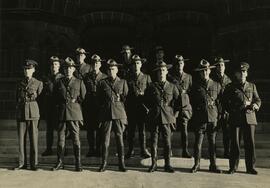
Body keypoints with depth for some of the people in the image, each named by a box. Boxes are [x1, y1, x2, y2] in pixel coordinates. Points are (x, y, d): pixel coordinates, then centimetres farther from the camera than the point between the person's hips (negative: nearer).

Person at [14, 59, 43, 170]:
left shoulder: (38, 83, 6)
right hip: (21, 113, 3)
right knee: (21, 138, 2)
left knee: (34, 138, -2)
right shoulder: (20, 83, 15)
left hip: (33, 113, -3)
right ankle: (22, 163, 11)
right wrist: (18, 106, 11)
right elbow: (17, 98, 22)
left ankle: (34, 164, 5)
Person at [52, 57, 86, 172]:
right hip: (61, 113, 2)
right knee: (60, 138, 4)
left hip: (74, 113, -2)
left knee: (76, 138, -2)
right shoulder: (59, 82, 13)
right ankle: (60, 162, 15)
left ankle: (78, 163, 6)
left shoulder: (79, 82, 8)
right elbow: (56, 98, 19)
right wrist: (61, 104, 8)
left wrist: (75, 101, 3)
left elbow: (84, 98, 10)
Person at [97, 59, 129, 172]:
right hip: (106, 113, 0)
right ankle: (104, 163, 9)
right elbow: (98, 98, 11)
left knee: (120, 138, 2)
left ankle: (121, 164, 9)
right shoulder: (102, 83, 11)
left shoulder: (123, 82, 12)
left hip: (119, 113, 0)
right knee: (105, 138, 0)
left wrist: (118, 99, -1)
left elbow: (126, 97, 11)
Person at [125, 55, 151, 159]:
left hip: (143, 107, 0)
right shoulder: (128, 78, 9)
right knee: (131, 130, 4)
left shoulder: (146, 77, 9)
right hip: (131, 108, 1)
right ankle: (130, 151, 13)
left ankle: (143, 150, 9)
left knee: (142, 129, 1)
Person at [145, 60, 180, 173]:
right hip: (154, 118, 0)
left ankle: (167, 165, 12)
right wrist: (151, 110, 12)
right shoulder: (152, 87, 6)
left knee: (167, 142, 1)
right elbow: (146, 101, 17)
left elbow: (178, 102, 11)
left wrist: (174, 115, 6)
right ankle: (153, 164, 13)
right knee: (153, 141, 3)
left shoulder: (172, 87, 6)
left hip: (167, 117, 0)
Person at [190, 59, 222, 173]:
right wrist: (197, 110, 6)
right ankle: (196, 164, 11)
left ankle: (213, 165, 15)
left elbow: (220, 101, 14)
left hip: (213, 117, 1)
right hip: (199, 117, -1)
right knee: (198, 142, -1)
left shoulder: (216, 85, 10)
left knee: (212, 142, 6)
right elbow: (192, 102, 12)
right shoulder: (195, 86, 8)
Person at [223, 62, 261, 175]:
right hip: (235, 119, -2)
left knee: (250, 143, 2)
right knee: (235, 143, 0)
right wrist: (240, 105, -8)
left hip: (250, 118, 2)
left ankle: (250, 167, 13)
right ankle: (233, 167, 10)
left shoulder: (252, 86, 16)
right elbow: (227, 103, 3)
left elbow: (258, 100, 12)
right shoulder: (231, 88, 7)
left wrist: (255, 105, -10)